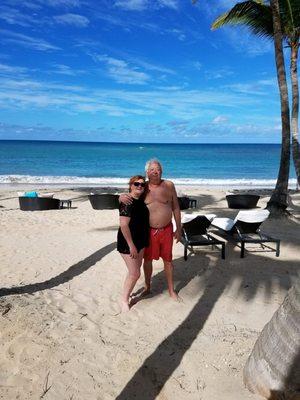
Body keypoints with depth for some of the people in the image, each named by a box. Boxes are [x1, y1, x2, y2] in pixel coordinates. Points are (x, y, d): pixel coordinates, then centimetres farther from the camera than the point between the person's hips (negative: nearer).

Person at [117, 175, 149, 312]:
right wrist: (131, 245, -22)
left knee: (135, 271, 17)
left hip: (141, 241, 8)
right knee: (134, 273, -3)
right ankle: (124, 300, 16)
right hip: (128, 242, -8)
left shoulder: (141, 201, 6)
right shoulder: (127, 202, -20)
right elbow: (124, 225, -24)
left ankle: (128, 294, 34)